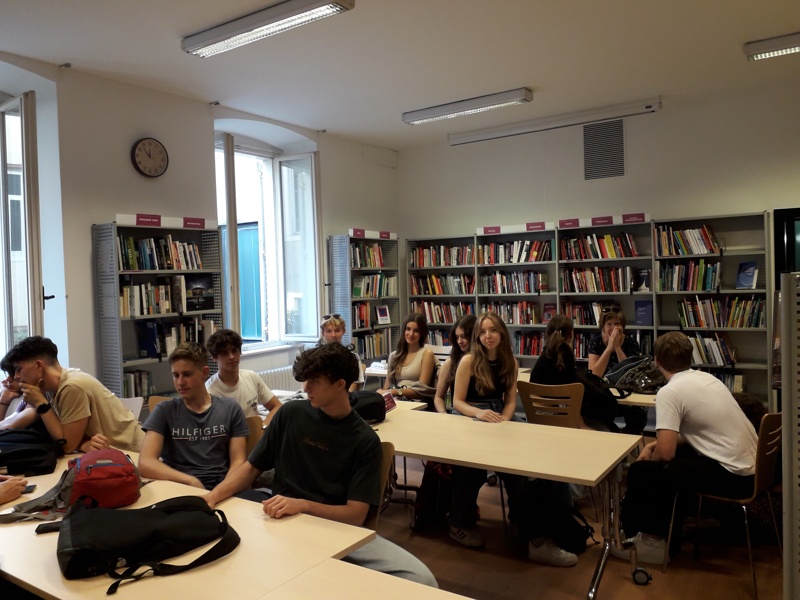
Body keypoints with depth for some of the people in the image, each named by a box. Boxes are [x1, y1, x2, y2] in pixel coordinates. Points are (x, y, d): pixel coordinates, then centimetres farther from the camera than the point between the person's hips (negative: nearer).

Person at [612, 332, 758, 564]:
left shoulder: (669, 392, -16)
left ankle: (651, 540, 16)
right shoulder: (706, 378, 10)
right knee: (677, 455, 26)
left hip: (733, 477, -9)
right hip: (751, 466, 9)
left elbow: (665, 453, -19)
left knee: (641, 473, -3)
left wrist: (651, 455, 3)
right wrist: (655, 445, 12)